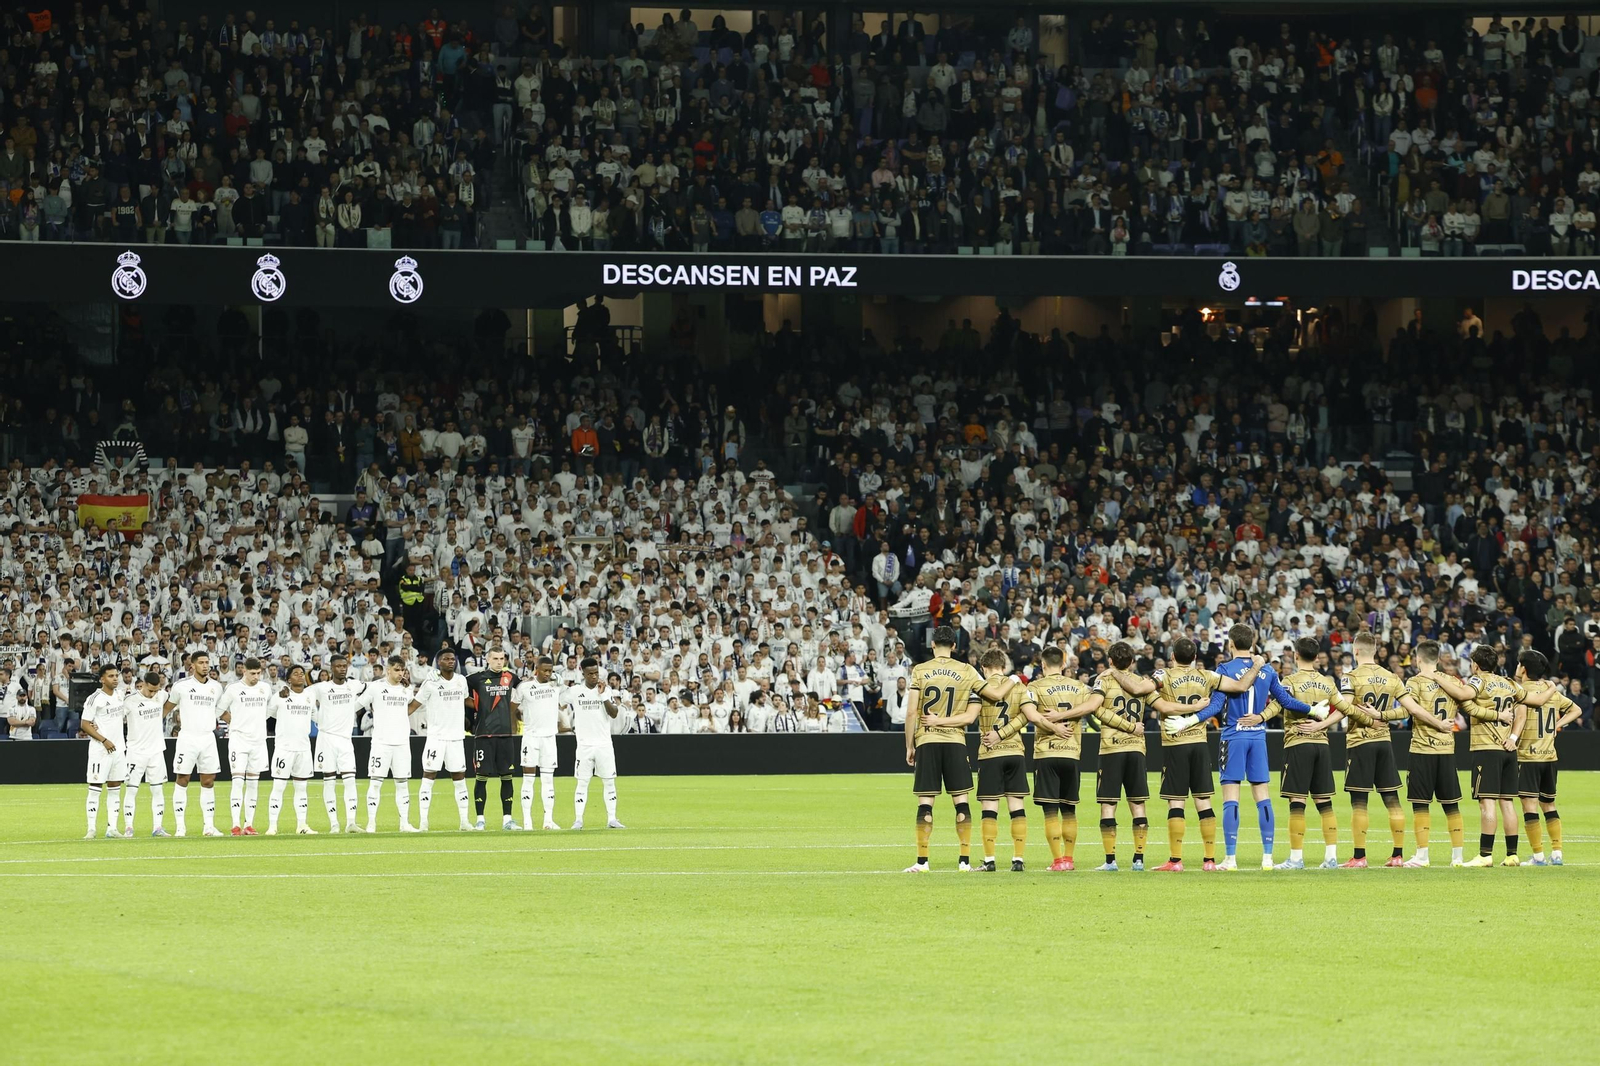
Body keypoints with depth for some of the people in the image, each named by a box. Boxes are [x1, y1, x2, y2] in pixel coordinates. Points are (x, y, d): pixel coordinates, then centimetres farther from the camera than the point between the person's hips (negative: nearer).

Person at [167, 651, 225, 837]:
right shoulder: (181, 685, -3)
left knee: (208, 782, 4)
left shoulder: (216, 687, 9)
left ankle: (209, 826, 8)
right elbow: (167, 707, 7)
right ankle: (180, 827, 0)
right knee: (181, 781, -2)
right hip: (187, 737, -4)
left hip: (208, 738, 4)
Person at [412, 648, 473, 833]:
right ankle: (423, 821, -5)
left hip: (456, 738, 4)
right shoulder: (431, 683, -5)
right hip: (436, 736, -4)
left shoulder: (461, 681, 8)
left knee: (460, 778, 5)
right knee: (428, 777, -6)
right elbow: (414, 705, -4)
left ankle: (465, 820, 10)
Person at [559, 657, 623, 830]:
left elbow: (614, 714, -8)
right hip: (584, 744, -1)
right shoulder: (574, 692, 0)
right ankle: (578, 820, 1)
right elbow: (561, 705, 14)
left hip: (604, 744, 1)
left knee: (609, 782, 2)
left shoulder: (606, 691, 2)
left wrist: (603, 695, -15)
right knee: (582, 783, -1)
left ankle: (612, 819, 6)